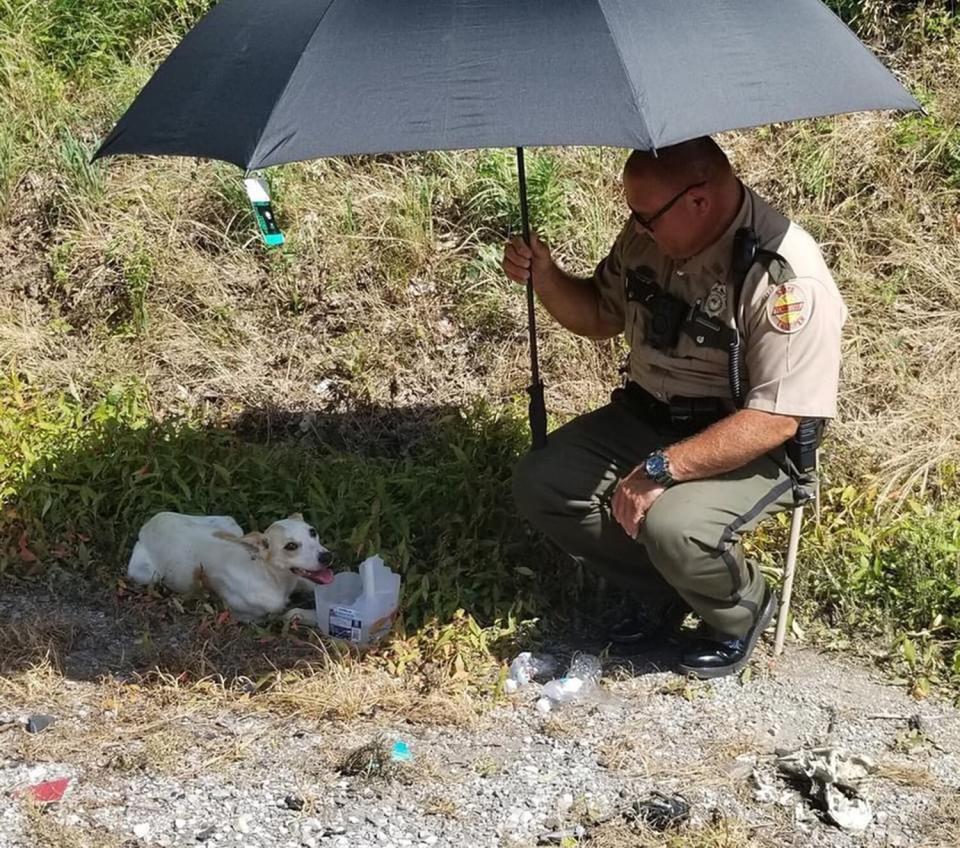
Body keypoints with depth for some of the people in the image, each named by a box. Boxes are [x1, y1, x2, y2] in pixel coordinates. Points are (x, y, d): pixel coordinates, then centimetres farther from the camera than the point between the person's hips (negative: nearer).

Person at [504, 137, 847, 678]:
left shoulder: (786, 278, -27)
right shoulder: (648, 236, -5)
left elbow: (774, 421, -28)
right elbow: (601, 317, 13)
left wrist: (661, 469, -31)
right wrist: (545, 278, -8)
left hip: (751, 448, -7)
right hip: (645, 417, 7)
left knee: (672, 527, -33)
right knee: (540, 486, -8)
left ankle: (744, 612, 3)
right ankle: (661, 593, 11)